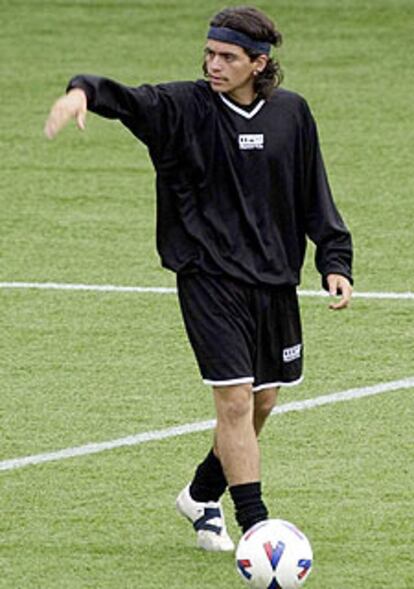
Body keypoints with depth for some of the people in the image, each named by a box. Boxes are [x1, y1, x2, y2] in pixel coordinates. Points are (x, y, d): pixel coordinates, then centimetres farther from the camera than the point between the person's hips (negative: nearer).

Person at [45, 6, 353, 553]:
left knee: (263, 403, 13)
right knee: (236, 399, -13)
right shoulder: (185, 107, -7)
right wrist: (83, 91, -44)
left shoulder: (291, 114, 4)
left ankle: (202, 496, 35)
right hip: (209, 276, -5)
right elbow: (128, 100, -23)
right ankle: (256, 528, -11)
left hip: (274, 278, 5)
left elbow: (314, 196, 13)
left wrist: (335, 261, 8)